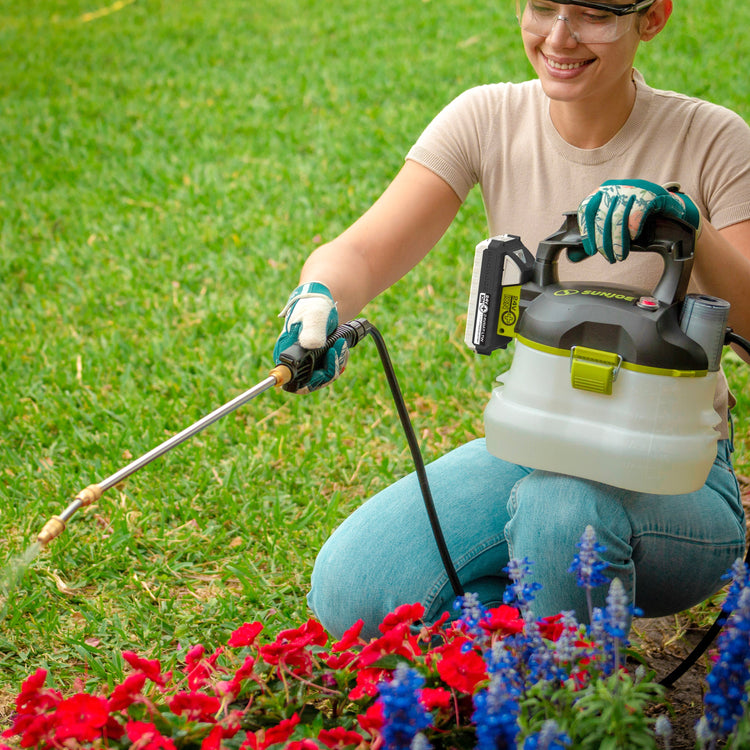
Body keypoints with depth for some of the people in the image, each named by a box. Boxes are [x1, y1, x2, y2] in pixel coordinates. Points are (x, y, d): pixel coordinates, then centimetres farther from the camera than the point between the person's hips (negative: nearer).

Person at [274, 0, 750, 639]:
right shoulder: (488, 120, -4)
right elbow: (361, 253, -13)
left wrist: (687, 223, -35)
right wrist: (318, 299, -36)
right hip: (528, 446, 3)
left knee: (562, 504, -38)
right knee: (352, 591, -20)